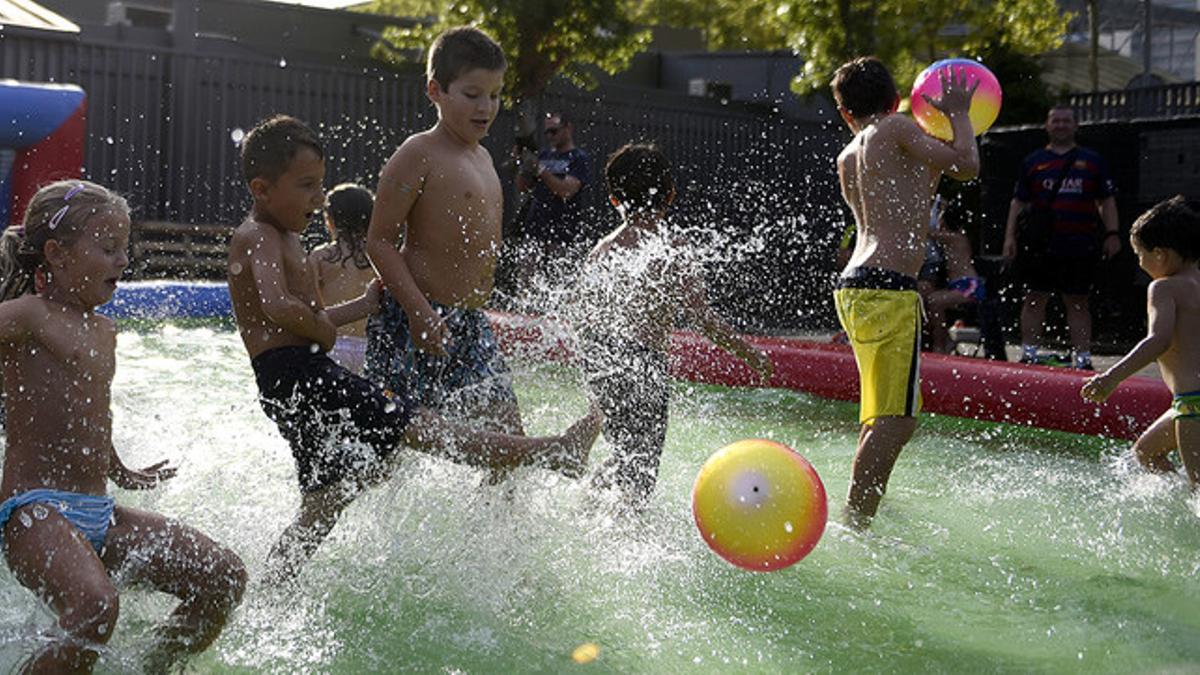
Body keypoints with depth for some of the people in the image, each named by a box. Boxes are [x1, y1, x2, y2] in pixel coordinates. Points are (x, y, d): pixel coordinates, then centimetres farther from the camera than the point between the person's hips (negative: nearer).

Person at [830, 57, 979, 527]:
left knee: (885, 417, 18)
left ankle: (856, 521, 24)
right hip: (888, 288, -9)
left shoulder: (847, 159, 23)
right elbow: (966, 166, -2)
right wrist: (957, 114, 14)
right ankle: (854, 524, -14)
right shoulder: (896, 129, 1)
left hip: (855, 288, 9)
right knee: (895, 421, -10)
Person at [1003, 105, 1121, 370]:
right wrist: (1010, 236, 0)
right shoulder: (1033, 161, 11)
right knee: (1035, 298, 3)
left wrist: (1112, 233, 0)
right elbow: (1019, 202, 10)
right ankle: (1029, 353, 9)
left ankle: (1082, 358, 6)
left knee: (1078, 301, 3)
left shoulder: (1092, 160, 11)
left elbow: (1107, 201, 11)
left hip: (1080, 246, 0)